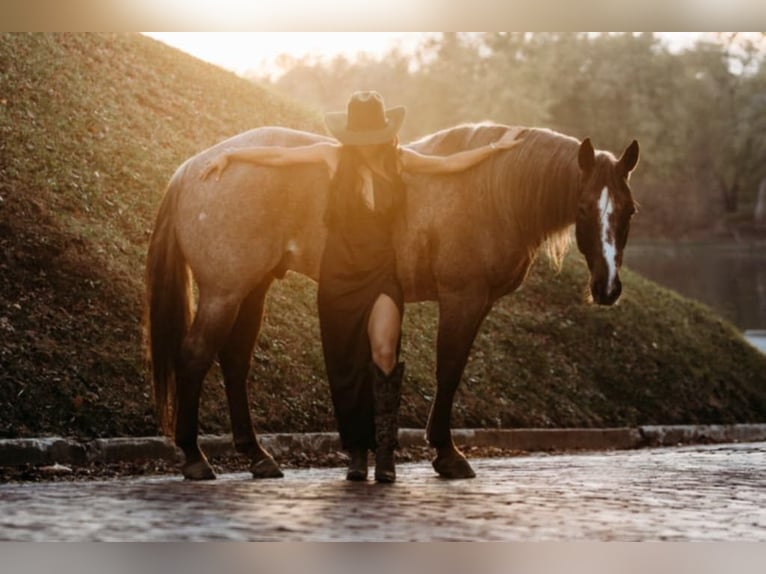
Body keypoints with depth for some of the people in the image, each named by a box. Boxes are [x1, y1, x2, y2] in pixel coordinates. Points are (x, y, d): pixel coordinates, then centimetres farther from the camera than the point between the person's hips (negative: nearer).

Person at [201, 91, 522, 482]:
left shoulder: (399, 159, 1)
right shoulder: (334, 156, -4)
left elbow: (450, 163, 12)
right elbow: (279, 156, 4)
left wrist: (496, 147, 14)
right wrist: (230, 155, 3)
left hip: (382, 271, 0)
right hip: (339, 273, 0)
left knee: (384, 351, -20)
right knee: (346, 364, 5)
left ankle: (385, 450, -15)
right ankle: (356, 452, 18)